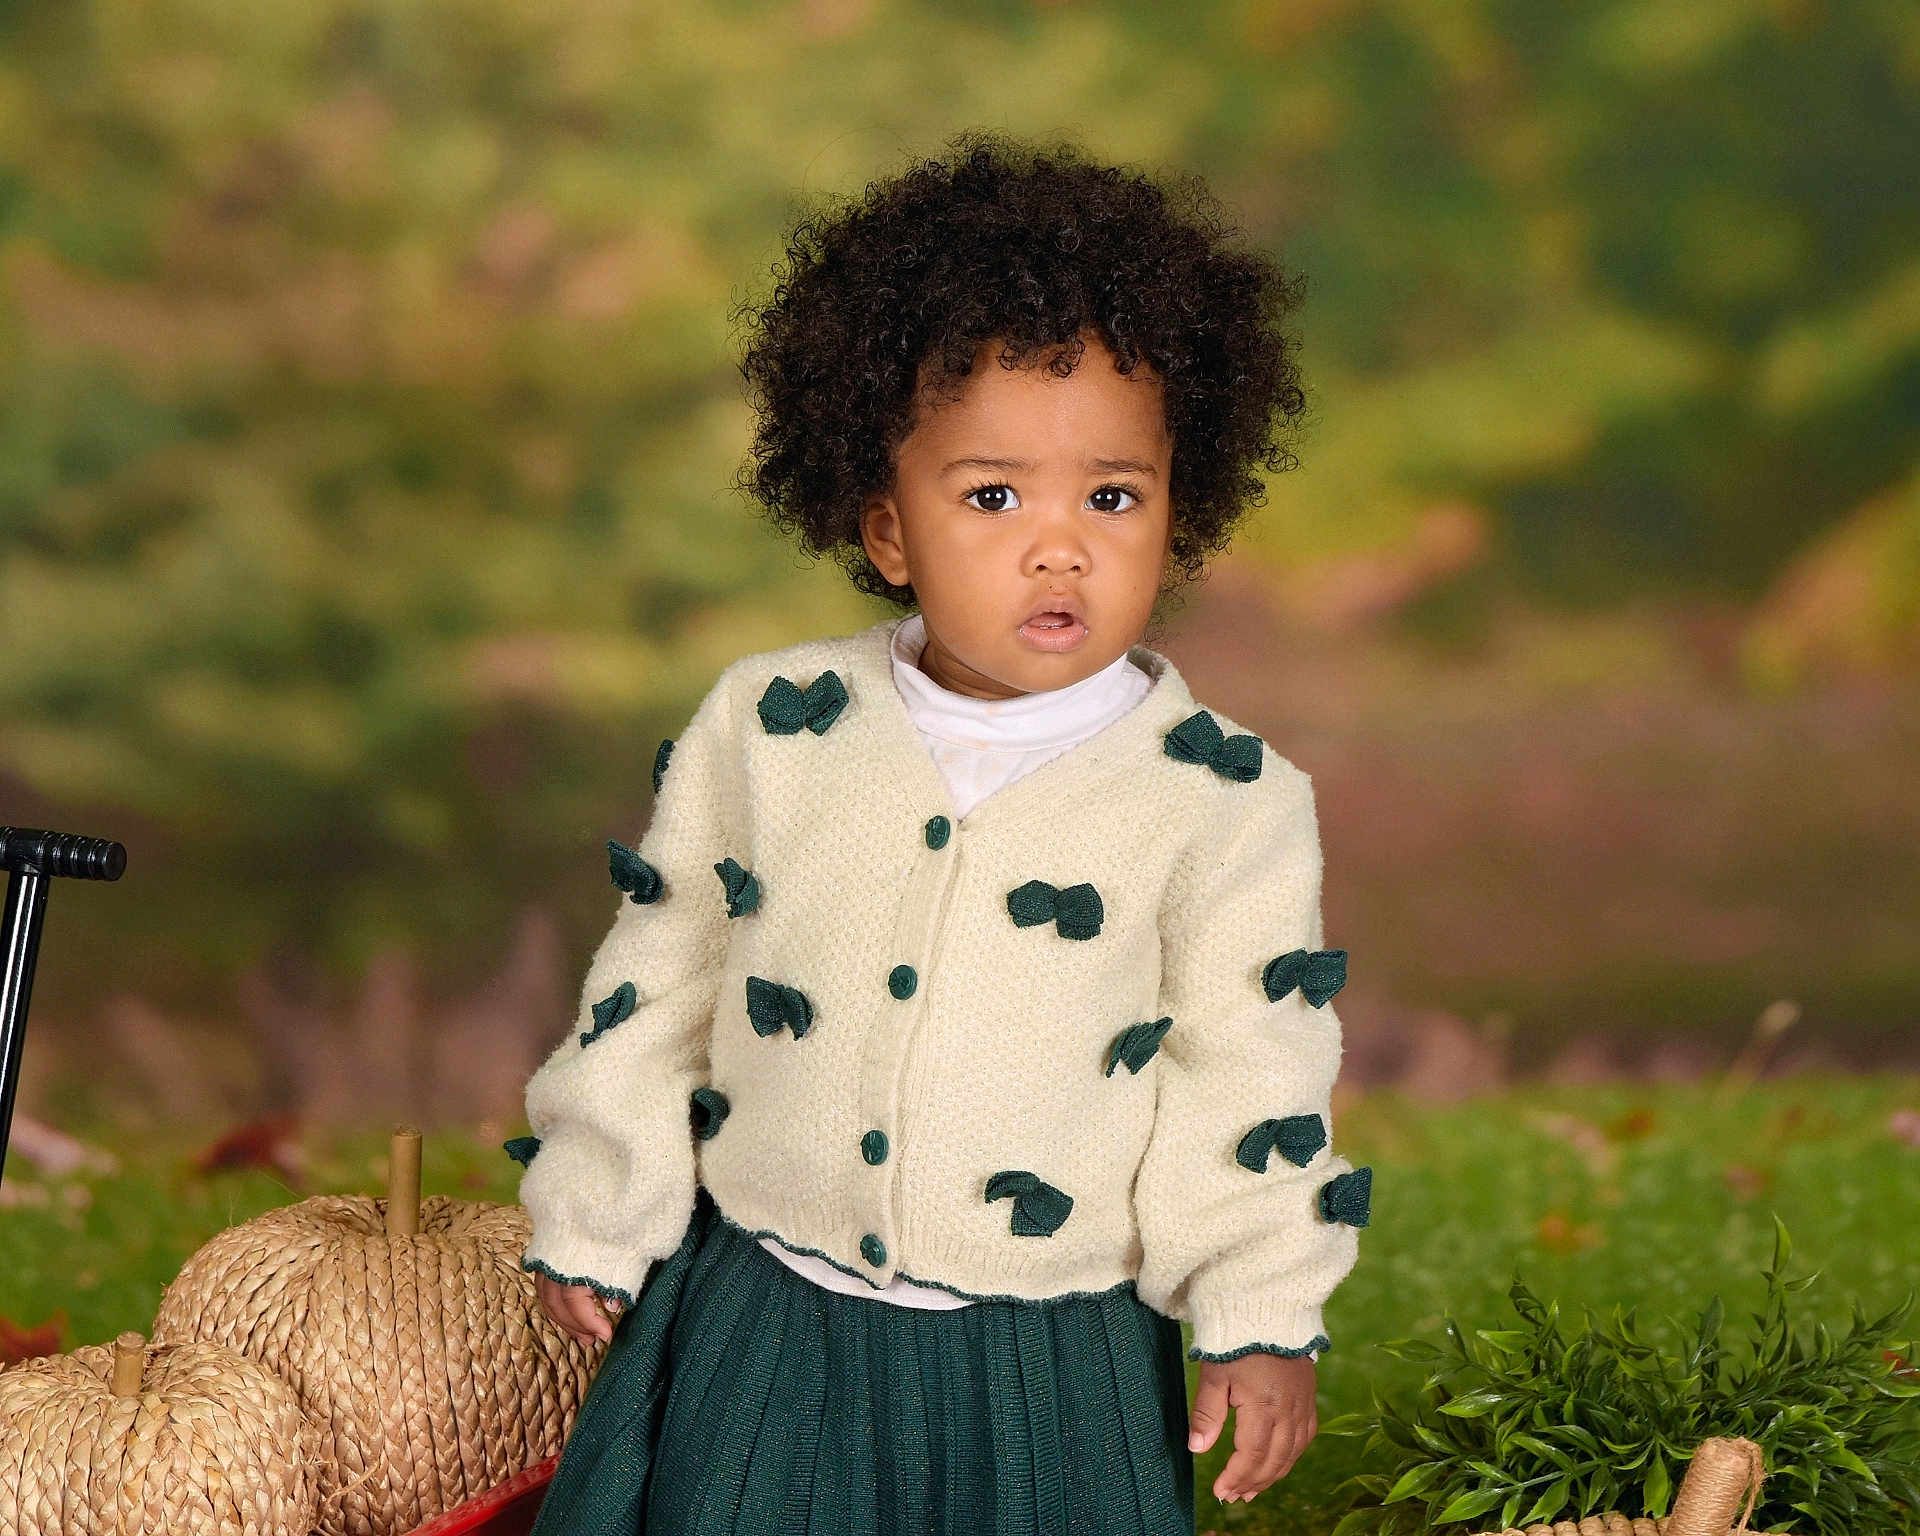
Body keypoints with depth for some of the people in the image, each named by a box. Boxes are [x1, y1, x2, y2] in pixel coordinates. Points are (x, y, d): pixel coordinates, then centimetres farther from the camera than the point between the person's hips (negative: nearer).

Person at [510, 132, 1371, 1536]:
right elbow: (657, 981, 5)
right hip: (764, 1327, 2)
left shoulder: (1225, 798, -9)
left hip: (1054, 1365, -1)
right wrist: (596, 1226, 8)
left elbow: (1254, 1062, -4)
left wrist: (1262, 1316, -5)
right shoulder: (765, 731, -4)